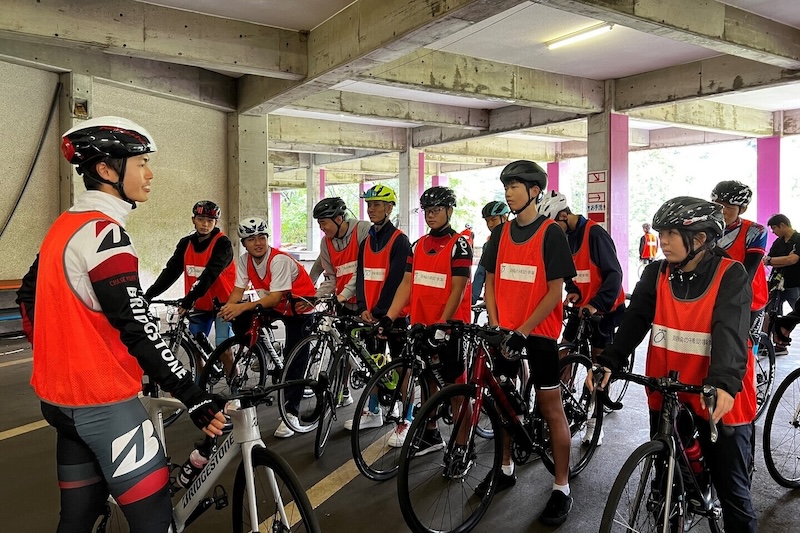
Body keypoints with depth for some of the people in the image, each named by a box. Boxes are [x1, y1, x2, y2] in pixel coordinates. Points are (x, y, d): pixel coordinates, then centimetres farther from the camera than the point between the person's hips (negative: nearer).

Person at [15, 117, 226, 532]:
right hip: (104, 402, -10)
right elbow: (136, 329, -25)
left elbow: (28, 296, 20)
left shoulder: (65, 225, 11)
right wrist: (194, 398, -25)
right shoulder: (102, 231, -19)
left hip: (63, 395, 10)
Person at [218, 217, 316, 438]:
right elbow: (238, 290, -10)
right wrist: (228, 308, -32)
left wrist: (242, 307, -43)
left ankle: (291, 413, -2)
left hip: (301, 308, -7)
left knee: (295, 359, -10)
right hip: (277, 307, 7)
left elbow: (275, 297, -33)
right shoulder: (245, 260, -7)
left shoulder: (280, 260, -28)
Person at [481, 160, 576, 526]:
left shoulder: (550, 233, -8)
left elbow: (554, 292, -12)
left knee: (551, 408, 3)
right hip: (504, 332, 5)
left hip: (539, 332, -5)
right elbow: (491, 282, 9)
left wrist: (523, 331, -18)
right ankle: (506, 468, 32)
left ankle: (561, 489, 15)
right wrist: (494, 324, -3)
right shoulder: (501, 233, 7)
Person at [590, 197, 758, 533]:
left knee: (731, 487, 10)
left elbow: (731, 332, -23)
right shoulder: (656, 274, 1)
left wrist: (724, 384, -39)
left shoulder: (730, 276, -9)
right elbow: (635, 320, -10)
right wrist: (608, 362, -25)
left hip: (718, 397, -3)